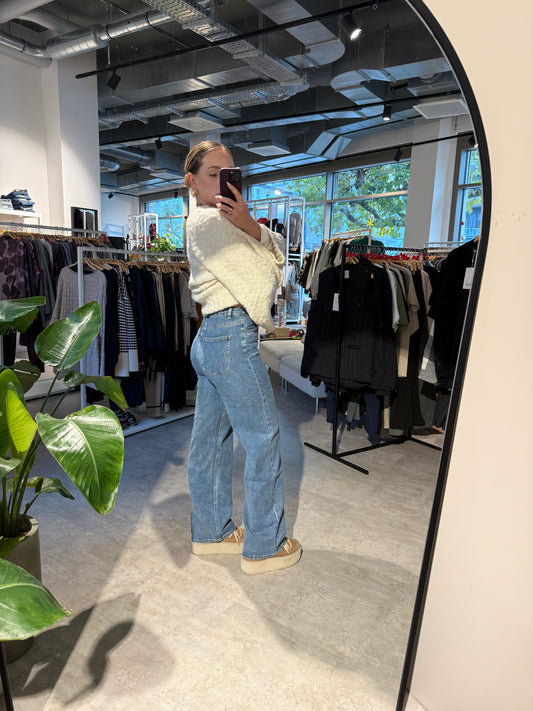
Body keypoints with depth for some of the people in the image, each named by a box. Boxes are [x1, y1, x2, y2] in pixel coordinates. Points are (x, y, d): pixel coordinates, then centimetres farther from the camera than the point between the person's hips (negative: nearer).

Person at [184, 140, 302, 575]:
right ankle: (264, 547, 12)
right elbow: (259, 274, -13)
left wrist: (248, 224, -8)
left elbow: (276, 250, 8)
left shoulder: (215, 220, 21)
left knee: (210, 439, 14)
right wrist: (264, 318, 3)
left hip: (210, 339, 10)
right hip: (233, 337, -10)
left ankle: (211, 531, 29)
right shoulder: (208, 219, -10)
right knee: (263, 440, -1)